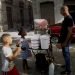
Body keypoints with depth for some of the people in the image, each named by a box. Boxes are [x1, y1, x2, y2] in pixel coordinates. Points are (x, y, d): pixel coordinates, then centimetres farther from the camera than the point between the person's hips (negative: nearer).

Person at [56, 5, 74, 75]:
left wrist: (65, 42, -21)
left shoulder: (69, 19, -19)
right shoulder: (66, 18, 10)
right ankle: (67, 68, 32)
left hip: (66, 40, -10)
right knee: (65, 54, 18)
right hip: (63, 39, 10)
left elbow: (70, 32, -22)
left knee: (66, 54, -1)